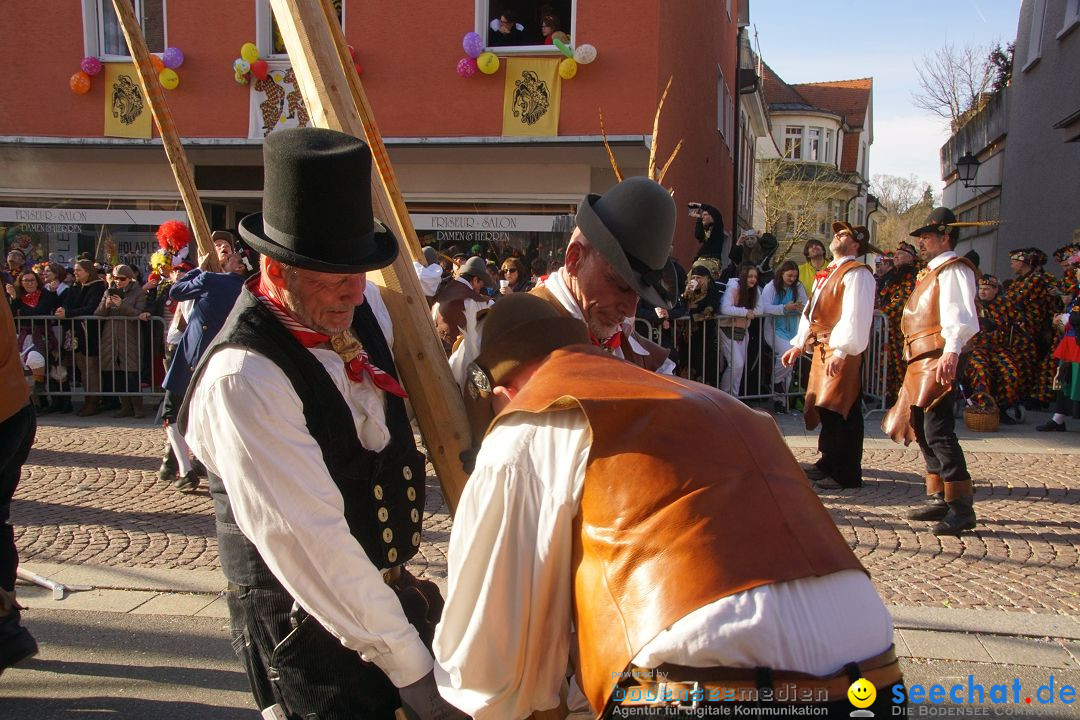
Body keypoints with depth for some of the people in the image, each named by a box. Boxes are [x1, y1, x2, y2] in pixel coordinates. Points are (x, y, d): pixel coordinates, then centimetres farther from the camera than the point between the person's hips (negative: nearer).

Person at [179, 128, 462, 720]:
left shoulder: (364, 308, -3)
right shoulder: (243, 378, -27)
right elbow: (308, 539, -27)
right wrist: (411, 668, -23)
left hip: (389, 586, 7)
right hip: (309, 629, -7)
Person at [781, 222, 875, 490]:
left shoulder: (857, 273, -9)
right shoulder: (826, 274, 20)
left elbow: (855, 315, -20)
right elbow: (810, 312, 23)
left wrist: (841, 351, -28)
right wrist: (799, 344, 15)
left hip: (842, 351, -9)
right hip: (821, 348, 9)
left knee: (839, 410, -7)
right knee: (823, 407, 13)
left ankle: (847, 474, 0)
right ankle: (829, 463, 25)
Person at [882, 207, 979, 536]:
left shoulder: (953, 269, -8)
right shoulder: (933, 271, 23)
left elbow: (960, 316, -22)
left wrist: (951, 352, -35)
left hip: (939, 361, -11)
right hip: (921, 361, 11)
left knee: (937, 430, -14)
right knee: (924, 430, 13)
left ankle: (961, 507, -11)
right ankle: (939, 499, 21)